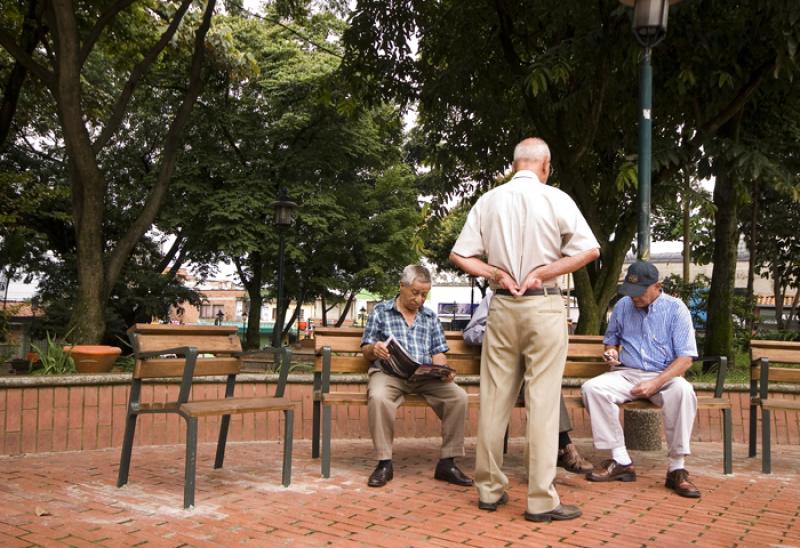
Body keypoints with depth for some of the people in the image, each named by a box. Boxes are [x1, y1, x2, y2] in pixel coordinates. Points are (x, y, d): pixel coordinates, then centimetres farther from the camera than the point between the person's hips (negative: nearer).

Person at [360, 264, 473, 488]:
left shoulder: (431, 317, 21)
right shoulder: (380, 311, 13)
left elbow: (438, 353, 16)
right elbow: (365, 351, 10)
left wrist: (443, 369, -8)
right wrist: (374, 349, -15)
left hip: (425, 376, 3)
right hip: (390, 372, -3)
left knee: (458, 396, -24)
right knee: (378, 397, -37)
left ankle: (447, 462, -12)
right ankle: (384, 462, -20)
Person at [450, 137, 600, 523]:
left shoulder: (488, 201, 5)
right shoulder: (555, 199, -4)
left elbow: (460, 255, 2)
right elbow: (590, 250, -8)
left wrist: (497, 274, -2)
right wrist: (543, 273, -5)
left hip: (501, 305, 3)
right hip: (544, 307, -3)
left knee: (494, 400, 9)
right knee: (543, 403, 0)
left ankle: (489, 489, 18)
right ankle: (541, 500, 4)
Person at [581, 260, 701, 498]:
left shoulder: (675, 309, -2)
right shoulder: (622, 306, 9)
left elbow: (685, 359, -7)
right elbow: (611, 339, 26)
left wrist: (655, 383, -19)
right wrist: (611, 352, 0)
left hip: (664, 377, -3)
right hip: (626, 374, 3)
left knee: (683, 391, -38)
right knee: (592, 388, -27)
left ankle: (676, 469, -28)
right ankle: (621, 461, -23)